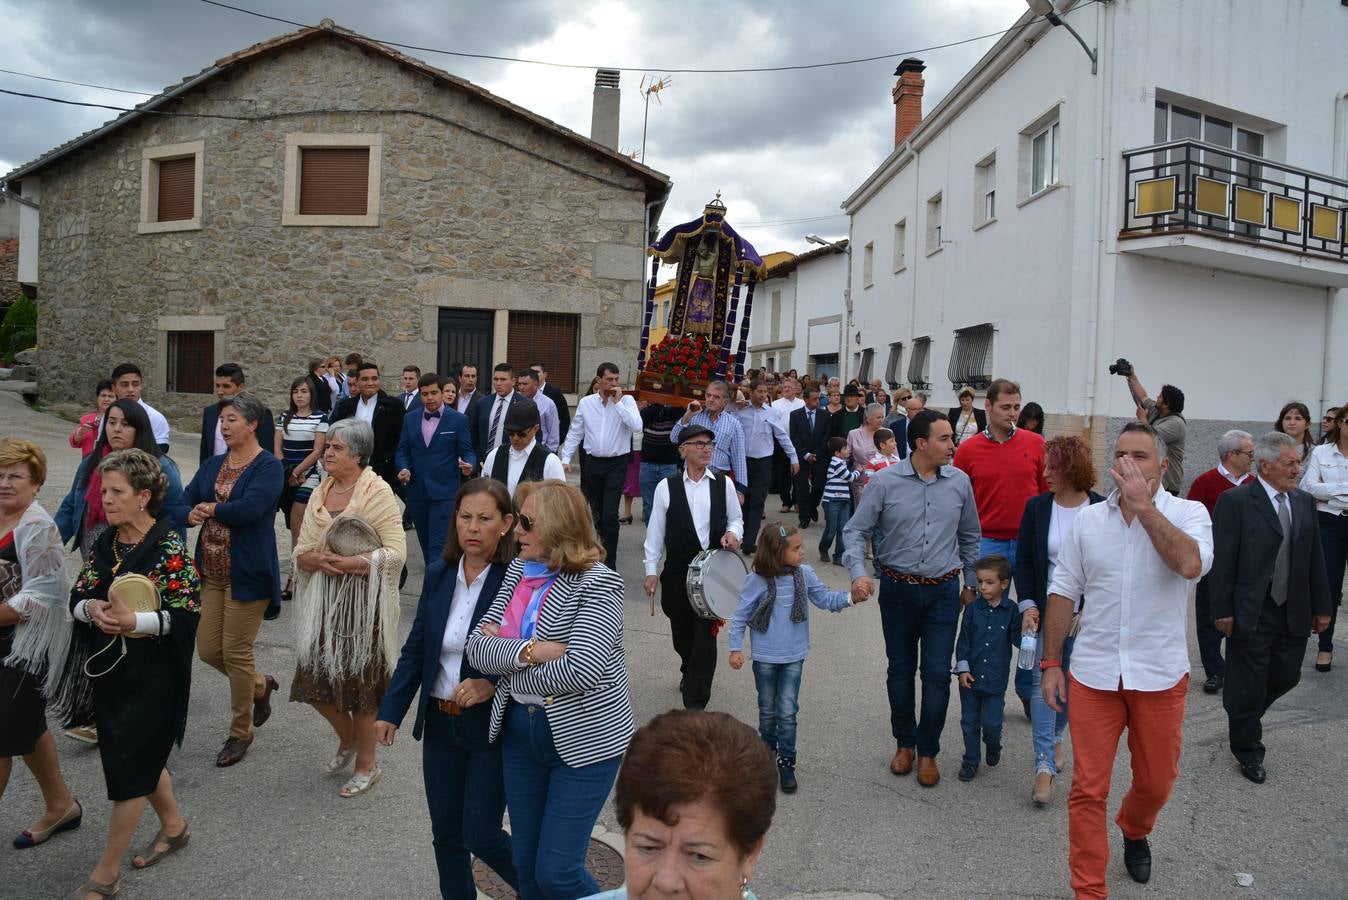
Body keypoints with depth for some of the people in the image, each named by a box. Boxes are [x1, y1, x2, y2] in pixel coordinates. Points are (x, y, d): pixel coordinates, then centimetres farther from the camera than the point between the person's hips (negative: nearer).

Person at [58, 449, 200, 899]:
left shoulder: (169, 546, -15)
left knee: (128, 765, 2)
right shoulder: (105, 542, 5)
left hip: (151, 674, -7)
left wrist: (133, 620, -31)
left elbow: (186, 613, -17)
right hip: (107, 668, 7)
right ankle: (173, 825, 41)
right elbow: (78, 596, 4)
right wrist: (92, 609, -19)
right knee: (142, 755, 19)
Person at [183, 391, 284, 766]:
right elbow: (185, 503, 4)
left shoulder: (268, 467, -11)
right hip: (210, 571, 7)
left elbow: (249, 509, -26)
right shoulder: (213, 465, 11)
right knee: (208, 650, 9)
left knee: (236, 654, 1)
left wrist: (210, 509, -10)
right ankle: (260, 685, 38)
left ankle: (241, 733, 21)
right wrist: (191, 515, -18)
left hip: (247, 575, -7)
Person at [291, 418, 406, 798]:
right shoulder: (320, 493, 10)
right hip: (323, 598, 6)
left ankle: (367, 764, 24)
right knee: (316, 680, 9)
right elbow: (301, 551, 10)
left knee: (360, 681, 4)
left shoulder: (378, 492, -10)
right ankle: (347, 738, 38)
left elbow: (397, 551, -14)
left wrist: (353, 563, -22)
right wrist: (315, 558, -11)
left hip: (364, 599, -6)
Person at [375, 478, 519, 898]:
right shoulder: (438, 573, 0)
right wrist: (390, 711, 3)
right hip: (440, 722, 5)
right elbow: (415, 649, 7)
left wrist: (492, 685, -26)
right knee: (445, 834, 16)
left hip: (492, 727, -5)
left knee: (481, 836, 4)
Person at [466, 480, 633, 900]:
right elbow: (478, 648, -3)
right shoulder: (516, 571, 3)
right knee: (526, 863, 17)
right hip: (520, 728, 6)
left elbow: (582, 671, -27)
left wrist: (505, 665, -13)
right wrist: (529, 650, -22)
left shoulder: (596, 584, -16)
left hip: (584, 737, -6)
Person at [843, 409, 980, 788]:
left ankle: (928, 751, 20)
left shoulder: (959, 482, -1)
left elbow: (969, 537, 12)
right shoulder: (885, 482, -10)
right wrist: (858, 572, -22)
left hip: (943, 591, 1)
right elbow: (855, 531, -6)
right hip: (898, 589, -1)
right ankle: (904, 742, 32)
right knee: (900, 670, 13)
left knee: (937, 673, 1)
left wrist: (970, 583, 16)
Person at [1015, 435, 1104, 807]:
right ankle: (1044, 765, -2)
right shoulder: (1037, 507, -2)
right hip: (1046, 612, 0)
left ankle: (1052, 737, 38)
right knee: (1044, 681, -5)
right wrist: (1028, 604, -10)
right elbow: (1024, 561, 1)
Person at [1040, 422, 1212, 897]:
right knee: (1088, 789, 2)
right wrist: (1051, 663, 4)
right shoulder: (1087, 519, 2)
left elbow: (1190, 564, -27)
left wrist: (1144, 504, -24)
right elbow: (1063, 592, 5)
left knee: (1156, 782, 18)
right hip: (1093, 674, 1)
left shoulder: (1188, 513, -5)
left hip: (1160, 676, 0)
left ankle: (1134, 832, 51)